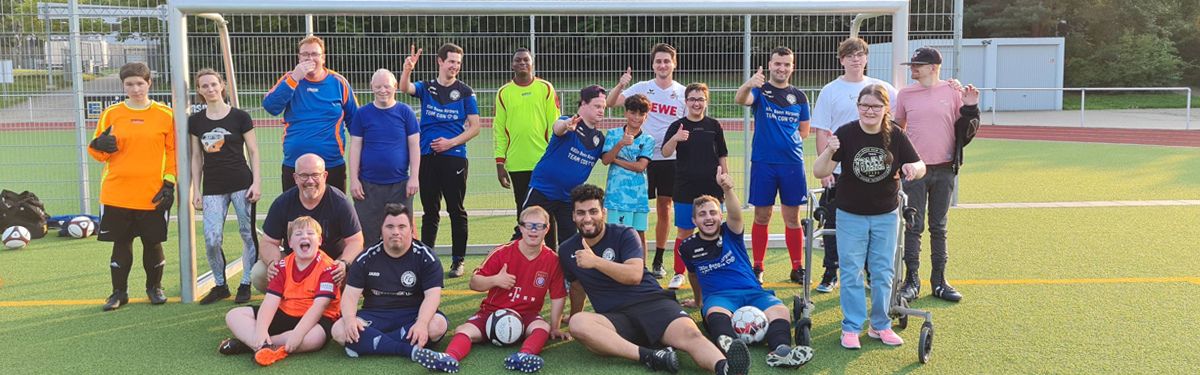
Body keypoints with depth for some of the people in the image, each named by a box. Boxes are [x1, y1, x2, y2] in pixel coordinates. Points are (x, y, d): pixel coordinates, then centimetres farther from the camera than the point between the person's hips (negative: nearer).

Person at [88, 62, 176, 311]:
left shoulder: (165, 114, 1)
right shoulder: (111, 114, 5)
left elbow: (172, 152, 3)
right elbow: (100, 154, 9)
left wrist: (169, 184, -4)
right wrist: (99, 145, -14)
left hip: (153, 195, -1)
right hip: (117, 194, 1)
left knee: (153, 242, 7)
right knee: (121, 244, 8)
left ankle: (154, 288, 25)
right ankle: (119, 292, 19)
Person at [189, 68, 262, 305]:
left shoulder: (239, 117, -1)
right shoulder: (195, 121, 8)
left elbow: (253, 152, 1)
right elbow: (196, 158, 12)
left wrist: (256, 182, -6)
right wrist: (196, 190, 8)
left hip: (242, 184, -2)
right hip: (213, 188, 2)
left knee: (248, 234, 2)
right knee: (211, 240, -5)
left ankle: (245, 284, 14)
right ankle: (220, 285, 13)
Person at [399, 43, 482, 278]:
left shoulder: (465, 92, 3)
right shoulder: (426, 88, 9)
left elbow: (475, 127, 1)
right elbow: (404, 88, -12)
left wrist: (451, 142, -10)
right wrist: (407, 70, -32)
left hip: (454, 157, -2)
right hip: (427, 157, 2)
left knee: (456, 210, 2)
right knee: (430, 211, 9)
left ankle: (458, 260, 10)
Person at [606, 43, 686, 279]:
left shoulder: (682, 92, 3)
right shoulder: (641, 88, 0)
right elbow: (611, 103, -8)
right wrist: (620, 85, -26)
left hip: (670, 158, 1)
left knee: (664, 208, 7)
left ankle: (658, 261, 19)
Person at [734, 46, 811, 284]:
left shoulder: (799, 96, 9)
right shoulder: (760, 91, 1)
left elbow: (804, 131, 17)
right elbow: (740, 100, -22)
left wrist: (788, 140, 0)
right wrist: (748, 84, -43)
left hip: (792, 163, 2)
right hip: (763, 162, -2)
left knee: (792, 218, 7)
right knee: (761, 217, 4)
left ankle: (798, 268, 14)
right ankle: (758, 267, 12)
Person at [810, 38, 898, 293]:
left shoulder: (882, 89, 4)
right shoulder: (830, 91, 0)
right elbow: (821, 132, -2)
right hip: (838, 171, -1)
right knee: (832, 224, 4)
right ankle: (830, 274, 16)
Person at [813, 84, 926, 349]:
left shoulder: (895, 136, -9)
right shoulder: (846, 134, -15)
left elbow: (920, 167, -3)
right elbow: (819, 173, -18)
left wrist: (913, 168, -26)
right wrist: (829, 151, -38)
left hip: (886, 215, 2)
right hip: (851, 215, -2)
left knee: (883, 272, 10)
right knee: (851, 272, 2)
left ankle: (880, 325, 23)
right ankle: (851, 328, 11)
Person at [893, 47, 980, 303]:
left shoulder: (953, 92, 1)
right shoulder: (905, 94, 5)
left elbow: (964, 129, 4)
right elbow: (895, 129, 14)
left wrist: (970, 107, -12)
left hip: (944, 170, 0)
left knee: (938, 227, 9)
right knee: (913, 227, 0)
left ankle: (939, 281, 16)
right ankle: (912, 280, 7)